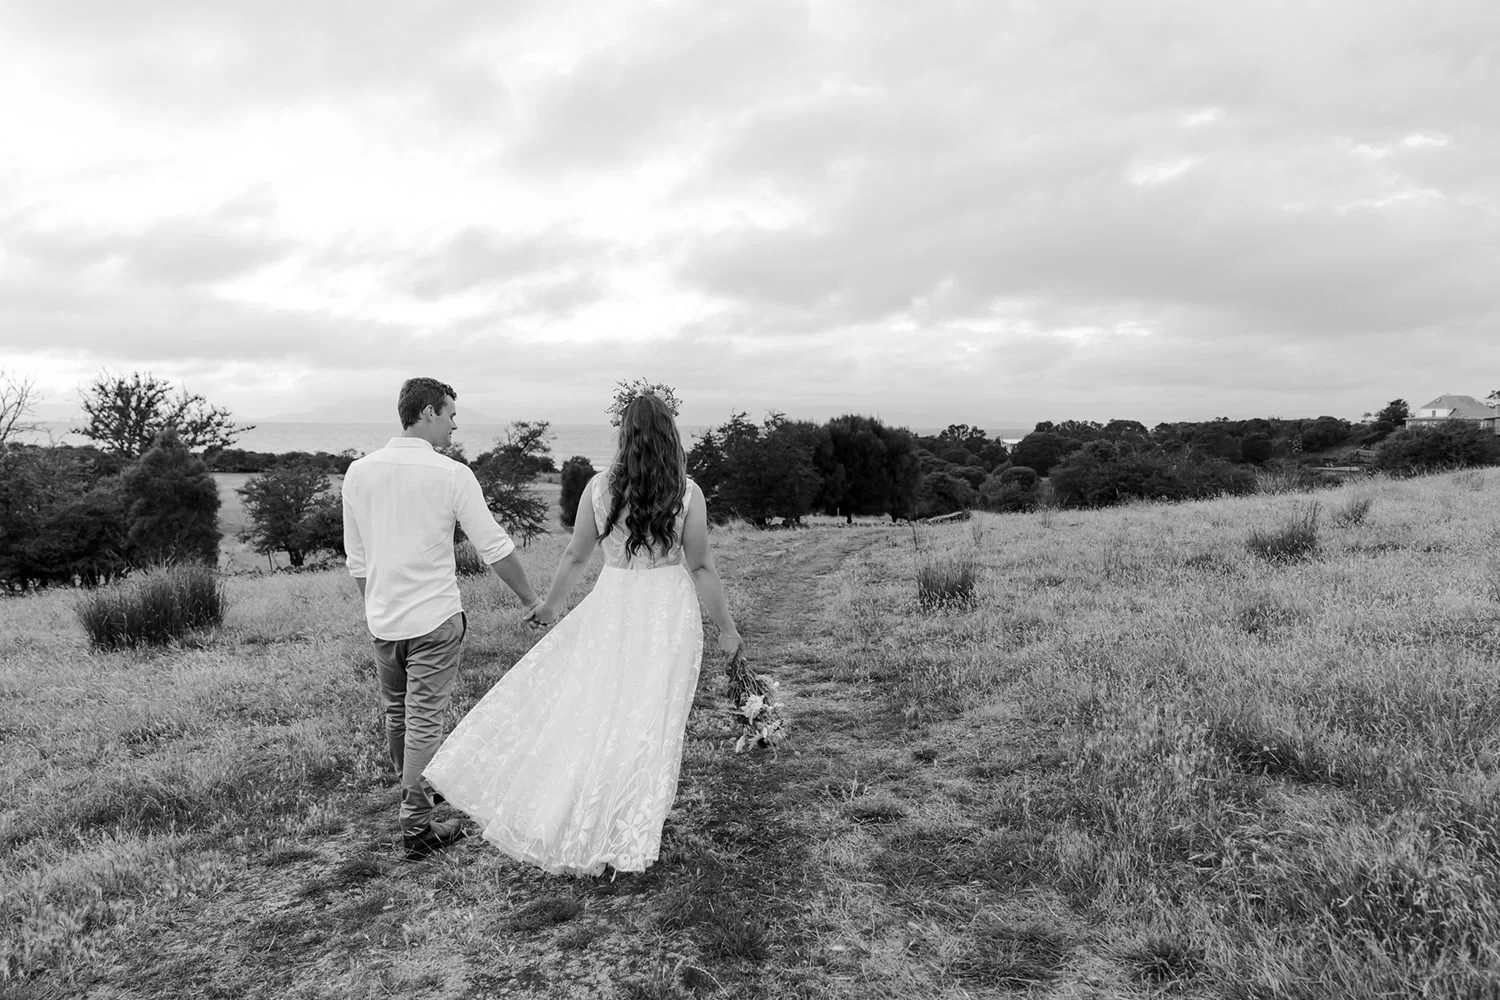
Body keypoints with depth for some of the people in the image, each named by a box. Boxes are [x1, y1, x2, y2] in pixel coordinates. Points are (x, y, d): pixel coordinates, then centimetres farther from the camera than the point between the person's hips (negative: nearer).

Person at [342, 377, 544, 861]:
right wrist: (531, 600, 4)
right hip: (434, 618, -5)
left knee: (395, 714, 21)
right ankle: (416, 827, 10)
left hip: (382, 619, 6)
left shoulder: (359, 471, 1)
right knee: (425, 721, 2)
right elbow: (495, 548, -9)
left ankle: (413, 790, 42)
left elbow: (357, 558, 9)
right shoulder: (451, 475, -13)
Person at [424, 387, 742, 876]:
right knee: (650, 720, 9)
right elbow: (701, 567, -6)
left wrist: (550, 606, 19)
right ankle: (632, 836, 23)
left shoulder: (599, 486, -5)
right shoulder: (688, 492, -9)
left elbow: (575, 556, 3)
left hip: (612, 607, 1)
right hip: (669, 613, -1)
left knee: (590, 710, 14)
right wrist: (726, 628, 4)